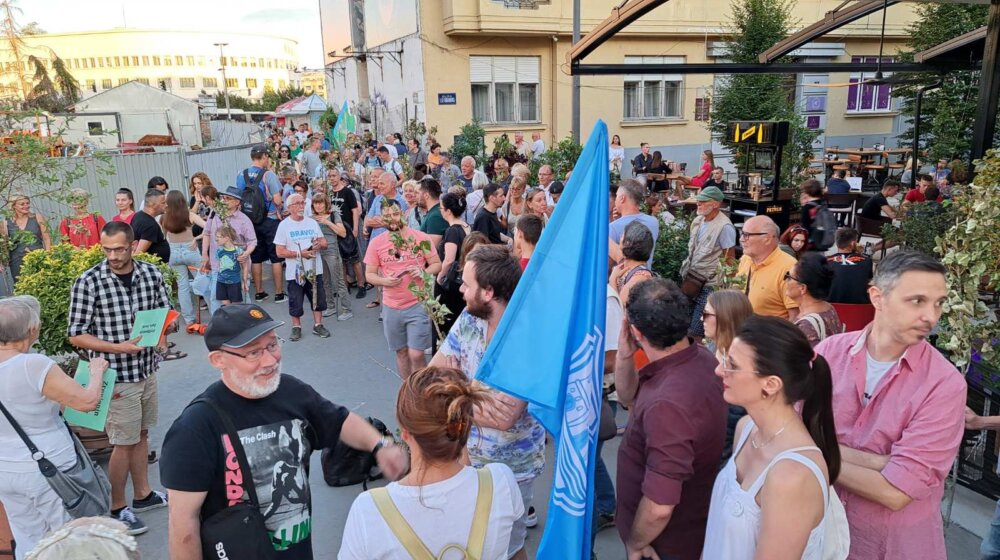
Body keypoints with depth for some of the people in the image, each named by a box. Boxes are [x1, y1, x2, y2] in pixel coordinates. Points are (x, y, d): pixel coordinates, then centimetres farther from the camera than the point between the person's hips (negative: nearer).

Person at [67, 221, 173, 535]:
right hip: (116, 375, -5)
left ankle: (143, 494, 36)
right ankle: (117, 509, 23)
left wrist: (163, 330, -14)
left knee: (141, 434, 19)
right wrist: (118, 348, -22)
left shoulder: (151, 274, -2)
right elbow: (76, 335, -10)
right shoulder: (88, 283, -14)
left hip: (147, 369, 5)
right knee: (124, 443, 4)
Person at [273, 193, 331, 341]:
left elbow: (324, 242, 11)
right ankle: (296, 327, 22)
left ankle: (318, 325, 23)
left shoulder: (312, 222, 7)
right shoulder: (284, 225, -6)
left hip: (315, 269, 3)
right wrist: (300, 253, -19)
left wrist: (320, 244, -12)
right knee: (296, 302, 6)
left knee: (318, 298, 9)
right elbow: (280, 252, -9)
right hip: (295, 271, -3)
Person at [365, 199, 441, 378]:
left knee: (416, 354, -6)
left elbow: (437, 265, 0)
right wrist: (384, 280, -17)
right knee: (401, 352, 15)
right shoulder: (376, 243, 0)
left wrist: (423, 272, -20)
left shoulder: (420, 237, -5)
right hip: (391, 307, 3)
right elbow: (369, 274, 4)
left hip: (418, 304, -2)